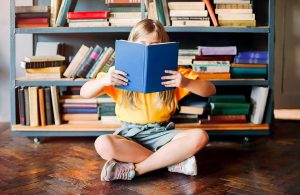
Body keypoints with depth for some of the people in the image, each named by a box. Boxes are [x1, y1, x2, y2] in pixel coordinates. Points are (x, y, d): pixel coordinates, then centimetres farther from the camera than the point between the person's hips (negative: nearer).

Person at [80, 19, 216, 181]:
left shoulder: (172, 72, 2)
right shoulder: (120, 73, 1)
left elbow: (210, 90, -4)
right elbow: (84, 93, -3)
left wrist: (186, 82, -26)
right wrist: (103, 80, -26)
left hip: (162, 133, 1)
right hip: (130, 134, 0)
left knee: (199, 136, -26)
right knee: (102, 144, -32)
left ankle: (135, 168, -24)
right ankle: (173, 160, -23)